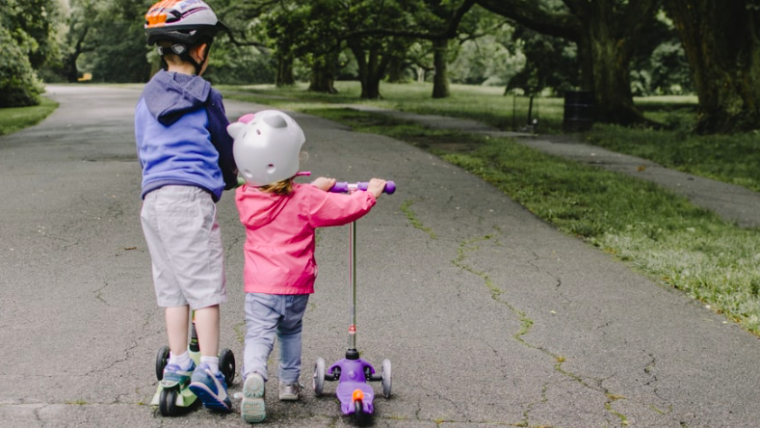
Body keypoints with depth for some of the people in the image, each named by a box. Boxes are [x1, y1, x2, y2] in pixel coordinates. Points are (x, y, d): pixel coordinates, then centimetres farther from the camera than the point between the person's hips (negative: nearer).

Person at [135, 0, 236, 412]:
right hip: (191, 196, -6)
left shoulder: (145, 101, 15)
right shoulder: (204, 96, -1)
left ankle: (177, 363, 17)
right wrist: (230, 178, 28)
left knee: (171, 285, 13)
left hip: (151, 197, 6)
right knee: (206, 284, -3)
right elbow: (226, 149, 8)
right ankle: (207, 369, -8)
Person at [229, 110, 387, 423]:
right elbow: (346, 208, -7)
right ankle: (289, 382, 30)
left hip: (260, 284, 0)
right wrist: (371, 192, 11)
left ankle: (253, 375, -31)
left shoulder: (245, 198, 0)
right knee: (291, 330, 22)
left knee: (258, 334, -5)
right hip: (297, 284, 0)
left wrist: (316, 187, 27)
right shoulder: (305, 199, -11)